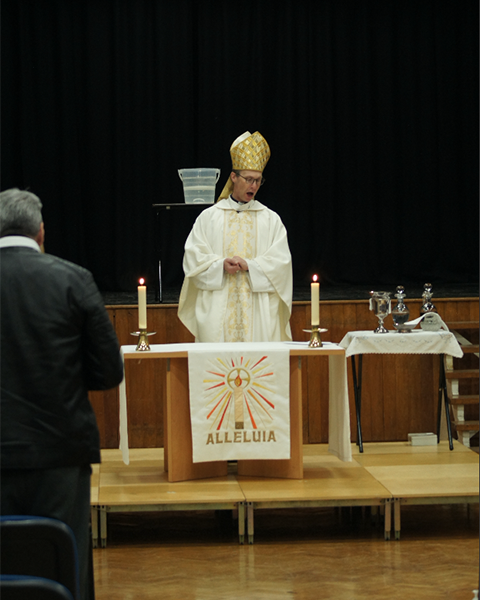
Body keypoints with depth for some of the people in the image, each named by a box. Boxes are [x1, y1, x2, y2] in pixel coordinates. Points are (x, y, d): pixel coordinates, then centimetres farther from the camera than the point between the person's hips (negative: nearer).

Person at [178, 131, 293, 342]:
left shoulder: (270, 219, 10)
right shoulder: (209, 217, 9)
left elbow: (281, 261, 1)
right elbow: (193, 258, 2)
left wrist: (250, 266, -13)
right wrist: (220, 265, -15)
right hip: (218, 308, 0)